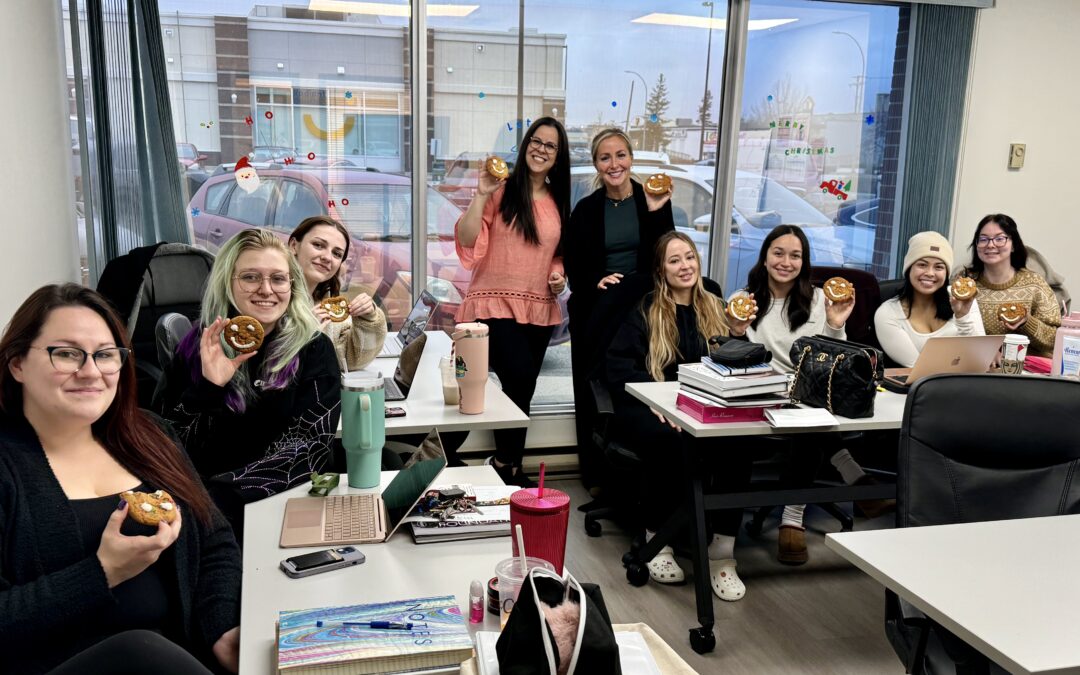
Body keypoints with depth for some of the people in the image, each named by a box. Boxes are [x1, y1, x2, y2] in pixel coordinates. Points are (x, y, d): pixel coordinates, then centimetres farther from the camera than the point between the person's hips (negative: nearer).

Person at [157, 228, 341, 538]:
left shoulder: (314, 349, -2)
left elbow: (308, 448, -10)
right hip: (197, 503, 2)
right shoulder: (197, 347, 3)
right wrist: (207, 389, -17)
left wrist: (216, 497, -20)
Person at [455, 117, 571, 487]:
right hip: (496, 304, -6)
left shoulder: (558, 202, 11)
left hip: (539, 309, 6)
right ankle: (508, 464, 2)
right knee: (520, 379, -20)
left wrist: (559, 273, 3)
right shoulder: (502, 191, -5)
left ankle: (507, 463, 29)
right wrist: (481, 194, -19)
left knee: (522, 387, 11)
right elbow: (467, 242, -13)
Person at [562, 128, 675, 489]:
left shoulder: (653, 202, 3)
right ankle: (597, 473, 13)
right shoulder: (586, 209, 5)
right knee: (595, 390, 2)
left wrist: (656, 212, -13)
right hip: (596, 312, 1)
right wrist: (596, 281, -11)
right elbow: (572, 266, 7)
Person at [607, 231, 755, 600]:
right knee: (670, 440, -36)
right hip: (650, 407, -2)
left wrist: (738, 335, 0)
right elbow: (618, 364, -5)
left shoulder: (715, 308, 19)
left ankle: (722, 552, -23)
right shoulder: (644, 311, 9)